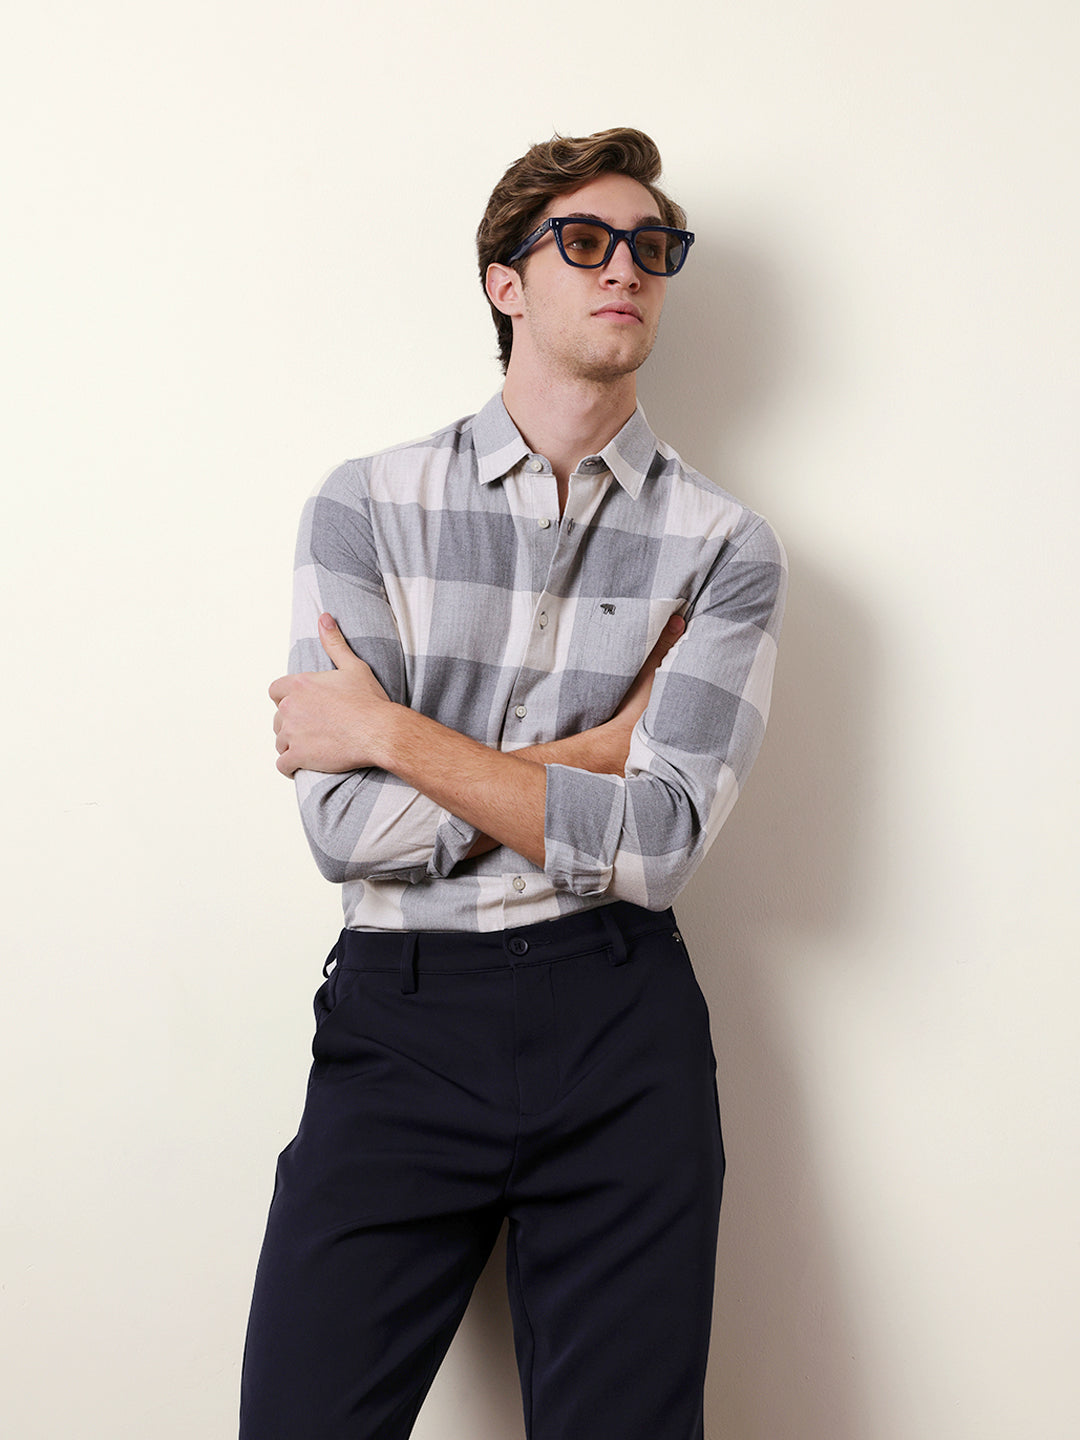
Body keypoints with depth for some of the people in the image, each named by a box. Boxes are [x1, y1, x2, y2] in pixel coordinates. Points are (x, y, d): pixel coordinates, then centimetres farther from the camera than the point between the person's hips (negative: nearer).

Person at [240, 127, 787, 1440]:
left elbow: (658, 843, -11)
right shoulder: (368, 506, 2)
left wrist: (395, 733, -9)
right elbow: (346, 825, -8)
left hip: (619, 1033, 0)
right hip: (398, 1010, 0)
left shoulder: (723, 549, 2)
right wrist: (595, 752, -8)